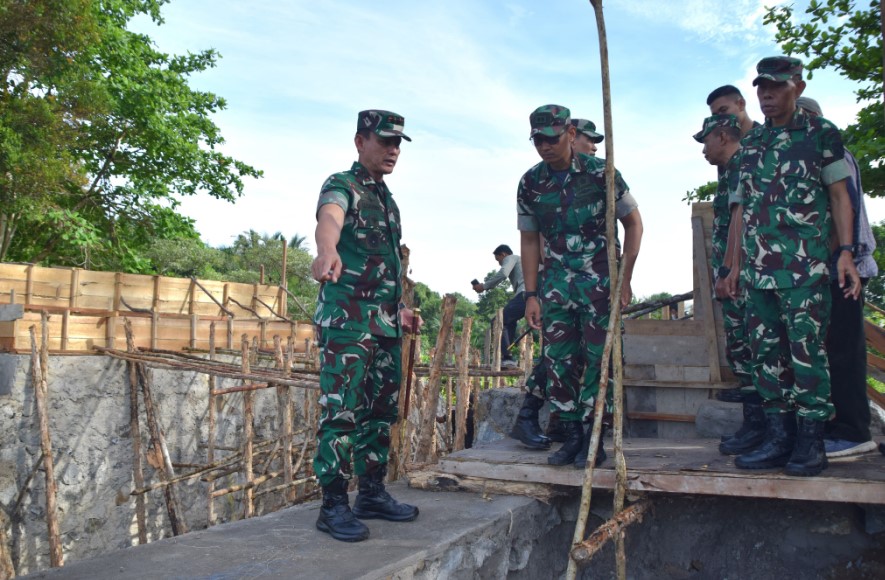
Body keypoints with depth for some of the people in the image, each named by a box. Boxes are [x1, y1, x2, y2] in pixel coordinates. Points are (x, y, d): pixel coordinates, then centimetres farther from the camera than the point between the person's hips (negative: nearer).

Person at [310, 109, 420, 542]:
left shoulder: (388, 199, 20)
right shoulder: (342, 186, -6)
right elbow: (329, 219, -31)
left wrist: (398, 310, 20)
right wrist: (327, 251, -53)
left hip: (386, 326, 8)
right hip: (347, 322, -8)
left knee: (380, 412, 12)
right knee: (342, 413, -6)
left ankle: (372, 494, 23)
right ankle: (334, 506, 3)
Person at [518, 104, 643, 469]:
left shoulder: (601, 173, -9)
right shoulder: (530, 183, 0)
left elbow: (633, 223, -1)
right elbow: (529, 240, 7)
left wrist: (625, 280, -7)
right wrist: (531, 295, 1)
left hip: (600, 278, -3)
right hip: (556, 281, 3)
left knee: (599, 357, -6)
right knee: (558, 360, 1)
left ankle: (594, 439, 5)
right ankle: (572, 436, 12)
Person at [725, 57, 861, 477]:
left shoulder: (821, 134, 4)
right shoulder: (750, 144, 17)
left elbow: (839, 195, 2)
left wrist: (846, 251, -8)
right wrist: (738, 265, 15)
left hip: (805, 268, -5)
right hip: (758, 269, 5)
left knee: (806, 351, -5)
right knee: (766, 353, 6)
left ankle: (811, 443, 5)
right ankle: (778, 438, 15)